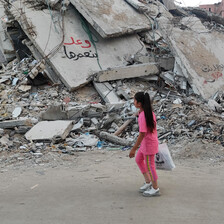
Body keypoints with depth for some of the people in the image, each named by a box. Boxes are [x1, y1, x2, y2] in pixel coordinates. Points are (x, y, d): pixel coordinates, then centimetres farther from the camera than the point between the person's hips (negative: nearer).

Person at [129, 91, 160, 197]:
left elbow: (142, 134, -27)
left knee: (150, 165, 5)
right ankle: (148, 182, 31)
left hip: (148, 143, -10)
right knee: (139, 160, 22)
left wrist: (133, 149, -23)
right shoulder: (150, 112, 1)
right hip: (147, 142, 10)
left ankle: (155, 188, 20)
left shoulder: (143, 116, -26)